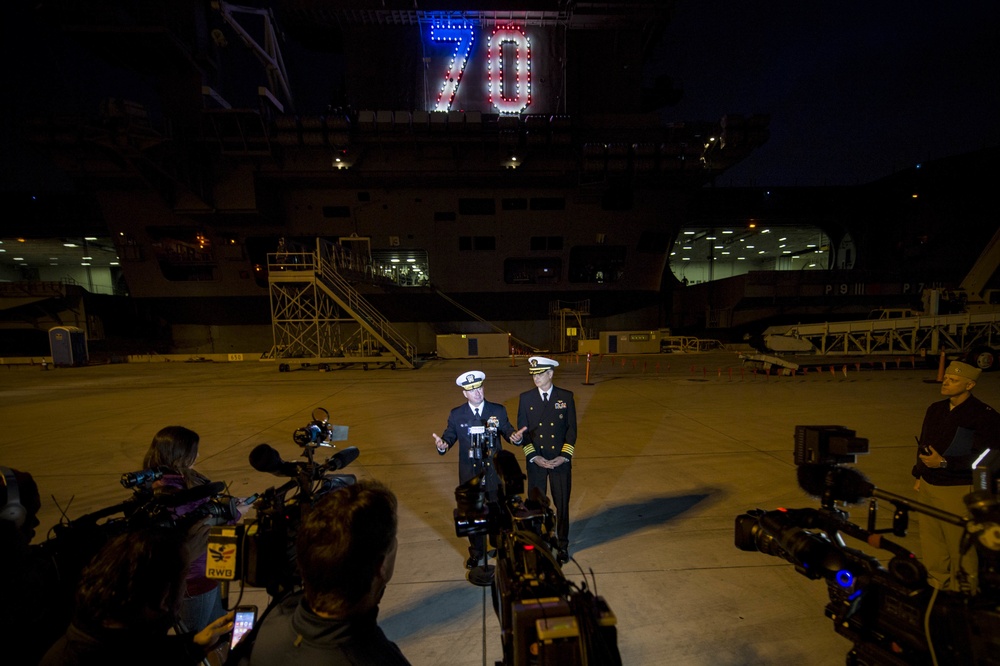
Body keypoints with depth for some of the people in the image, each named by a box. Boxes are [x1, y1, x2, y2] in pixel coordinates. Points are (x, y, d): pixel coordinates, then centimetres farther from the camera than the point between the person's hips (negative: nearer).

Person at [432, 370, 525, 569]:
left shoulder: (498, 410, -3)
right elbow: (449, 436, -7)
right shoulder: (456, 415, -5)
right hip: (470, 473, 0)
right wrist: (442, 445, -29)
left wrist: (515, 437, -27)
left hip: (494, 471, 0)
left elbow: (508, 431, -4)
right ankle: (476, 554, 38)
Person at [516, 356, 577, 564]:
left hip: (561, 461, 0)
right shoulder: (526, 398, -2)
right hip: (535, 461, 1)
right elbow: (522, 430, -1)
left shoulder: (566, 397, -3)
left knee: (562, 504, 11)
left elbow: (572, 428, -1)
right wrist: (534, 457, -10)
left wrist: (564, 456, -9)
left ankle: (562, 545, 32)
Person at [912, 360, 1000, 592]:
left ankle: (963, 591, 20)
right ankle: (936, 584, 29)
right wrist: (919, 475, 16)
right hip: (928, 486, 6)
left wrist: (944, 463, -20)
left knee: (960, 546, 4)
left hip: (957, 490, -6)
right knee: (931, 542, 14)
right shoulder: (935, 409, 10)